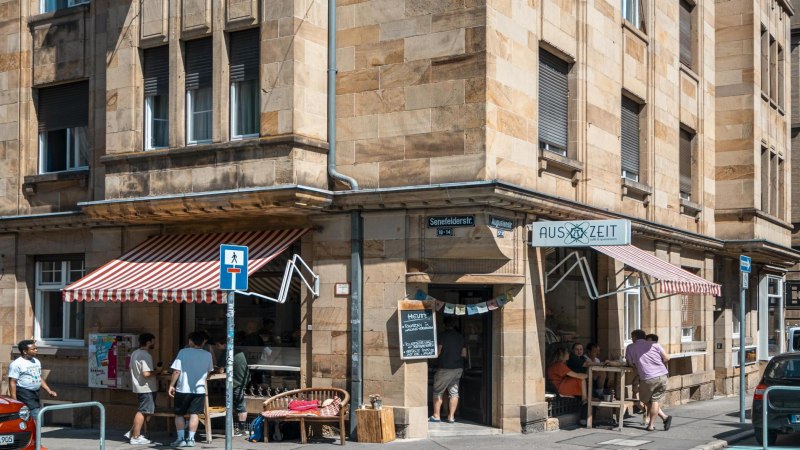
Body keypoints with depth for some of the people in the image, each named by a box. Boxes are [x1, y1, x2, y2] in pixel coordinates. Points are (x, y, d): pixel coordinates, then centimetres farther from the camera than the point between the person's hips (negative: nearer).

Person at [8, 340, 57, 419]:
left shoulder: (36, 361, 13)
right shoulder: (16, 364, -11)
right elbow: (12, 382, -14)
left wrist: (49, 391, 14)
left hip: (35, 393, 8)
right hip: (24, 394, -8)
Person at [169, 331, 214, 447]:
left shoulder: (183, 352, -6)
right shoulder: (207, 355, 3)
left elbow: (176, 371, -10)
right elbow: (210, 371, 17)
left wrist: (171, 385, -2)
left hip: (183, 389, -2)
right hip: (199, 389, 2)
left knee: (179, 414, 10)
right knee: (194, 414, 7)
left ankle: (181, 438, 5)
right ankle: (190, 439, 3)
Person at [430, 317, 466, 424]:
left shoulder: (442, 336, -8)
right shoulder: (460, 336, 8)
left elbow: (437, 352, -10)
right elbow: (464, 354, 11)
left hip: (445, 368, -5)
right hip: (458, 368, 5)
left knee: (437, 392, 5)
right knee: (454, 392, 7)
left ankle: (436, 415, 5)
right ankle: (451, 416, 5)